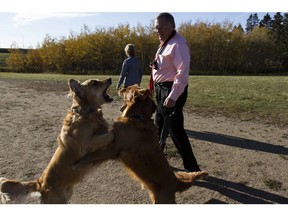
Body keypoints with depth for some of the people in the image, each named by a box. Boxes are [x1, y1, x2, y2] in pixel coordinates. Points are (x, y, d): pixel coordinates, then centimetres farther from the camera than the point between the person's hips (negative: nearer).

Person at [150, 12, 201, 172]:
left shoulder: (178, 44, -16)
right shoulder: (165, 43, 16)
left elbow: (182, 73, -24)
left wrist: (173, 97, -28)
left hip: (172, 92, -10)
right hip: (162, 90, 11)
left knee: (175, 129, -8)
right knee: (159, 126, 22)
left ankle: (192, 168, 5)